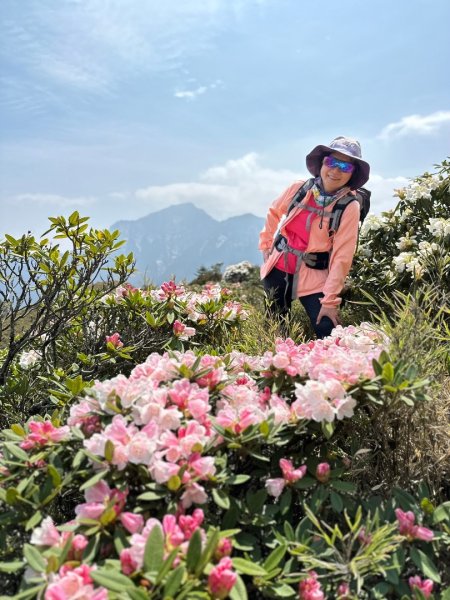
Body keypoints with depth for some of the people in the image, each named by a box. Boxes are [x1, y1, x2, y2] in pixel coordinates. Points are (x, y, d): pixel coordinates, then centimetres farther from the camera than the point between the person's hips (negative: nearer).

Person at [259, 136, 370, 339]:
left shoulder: (350, 207, -13)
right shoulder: (299, 189, -5)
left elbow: (341, 257, -16)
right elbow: (274, 213, 15)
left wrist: (330, 299, -18)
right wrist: (266, 246, 14)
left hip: (313, 277, -3)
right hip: (278, 268, 3)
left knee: (328, 335, -12)